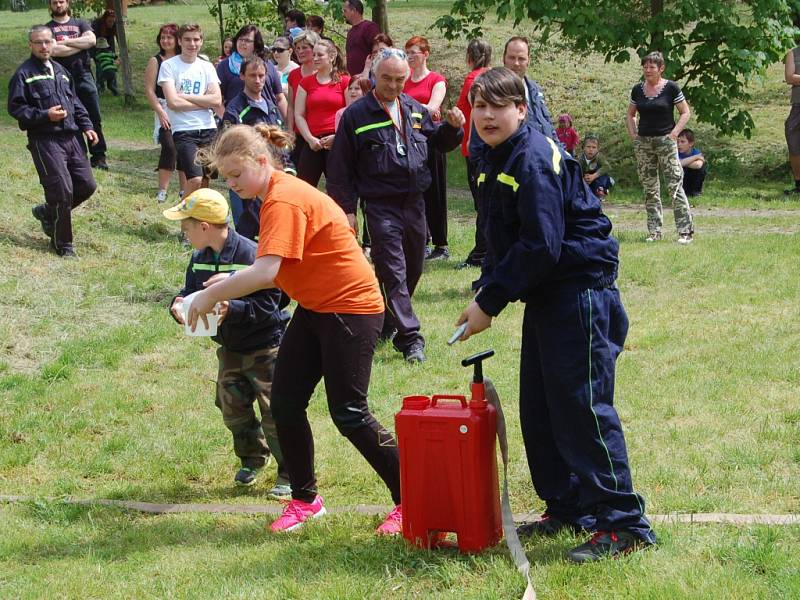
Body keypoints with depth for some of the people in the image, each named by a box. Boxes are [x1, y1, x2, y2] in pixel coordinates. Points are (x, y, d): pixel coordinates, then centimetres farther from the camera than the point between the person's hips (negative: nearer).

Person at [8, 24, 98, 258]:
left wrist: (86, 126, 12)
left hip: (71, 138, 7)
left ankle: (47, 212, 30)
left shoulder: (61, 71, 17)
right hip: (45, 140, -7)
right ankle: (62, 244, 7)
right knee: (62, 190, -9)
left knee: (87, 186, 7)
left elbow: (75, 102, 24)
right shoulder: (24, 74, -5)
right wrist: (45, 116, -18)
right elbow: (15, 108, -9)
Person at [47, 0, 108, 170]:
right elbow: (54, 50, -10)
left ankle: (99, 156, 3)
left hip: (84, 75, 2)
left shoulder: (80, 24, 15)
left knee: (95, 118, -2)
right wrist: (81, 45, -4)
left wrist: (66, 42, -8)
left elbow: (91, 40, -4)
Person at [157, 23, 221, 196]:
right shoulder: (169, 65, -1)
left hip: (208, 130, 5)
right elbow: (173, 102, -12)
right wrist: (203, 102, -3)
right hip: (184, 131, -5)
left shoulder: (207, 67, 11)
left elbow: (217, 100, -2)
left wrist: (184, 96, -7)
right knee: (195, 179, -18)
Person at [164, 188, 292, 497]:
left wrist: (232, 309, -37)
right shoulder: (200, 258, -1)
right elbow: (190, 291, 4)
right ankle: (252, 458, 37)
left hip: (264, 347, -7)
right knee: (233, 410, 14)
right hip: (230, 349, 7)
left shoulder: (250, 254, -25)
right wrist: (179, 304, -18)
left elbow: (267, 304, -25)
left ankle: (289, 474, 8)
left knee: (274, 414, -4)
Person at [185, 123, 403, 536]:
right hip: (314, 308, 10)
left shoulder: (285, 200, -22)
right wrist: (229, 287, -5)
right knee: (284, 401, 5)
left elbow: (265, 271, -33)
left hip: (351, 308, -10)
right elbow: (276, 271, 9)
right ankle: (305, 499, 17)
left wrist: (212, 295, -23)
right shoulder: (277, 196, 9)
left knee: (349, 414, -7)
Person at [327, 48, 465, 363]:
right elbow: (341, 166, -4)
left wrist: (452, 127, -2)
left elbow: (438, 142, 21)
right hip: (381, 205, -6)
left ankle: (386, 322, 33)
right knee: (393, 273, -9)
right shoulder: (357, 114, -6)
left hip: (414, 203, 6)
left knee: (412, 269, 14)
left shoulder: (415, 110, 9)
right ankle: (409, 338, -10)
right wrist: (347, 209, -7)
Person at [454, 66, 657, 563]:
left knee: (582, 407, -11)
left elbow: (540, 246, -24)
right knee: (539, 408, 13)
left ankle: (625, 525, -7)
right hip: (546, 296, 10)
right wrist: (486, 288, 4)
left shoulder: (535, 160, -19)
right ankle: (567, 509, 24)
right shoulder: (494, 160, 12)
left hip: (580, 292, -10)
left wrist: (491, 302, -19)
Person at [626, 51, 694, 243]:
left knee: (675, 186, -10)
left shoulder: (670, 88, -4)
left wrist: (674, 132, -10)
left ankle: (686, 231, -8)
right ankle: (654, 231, 15)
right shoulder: (638, 90, 8)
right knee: (649, 189, 8)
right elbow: (630, 114, 21)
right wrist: (632, 133, 6)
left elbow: (685, 112, 0)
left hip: (665, 141, -5)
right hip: (643, 143, 5)